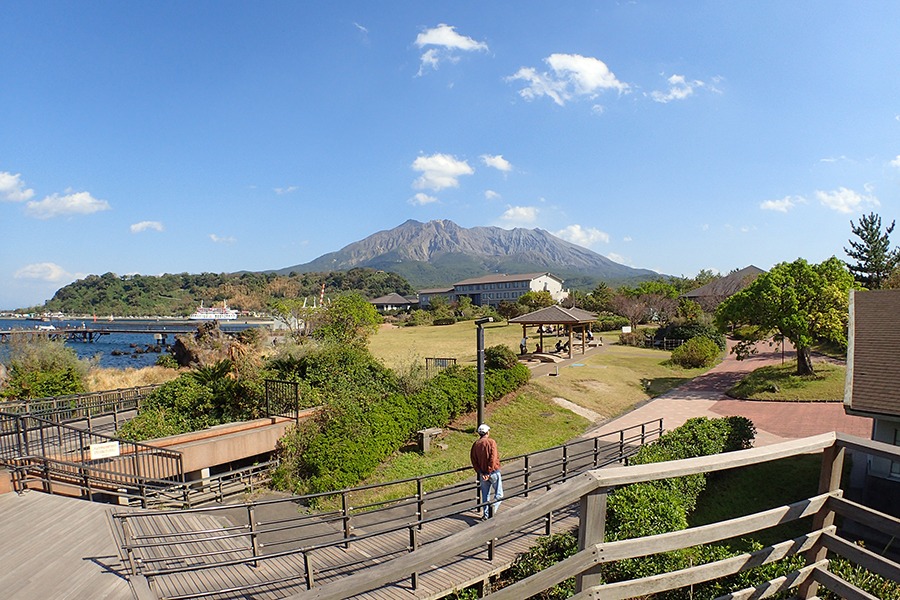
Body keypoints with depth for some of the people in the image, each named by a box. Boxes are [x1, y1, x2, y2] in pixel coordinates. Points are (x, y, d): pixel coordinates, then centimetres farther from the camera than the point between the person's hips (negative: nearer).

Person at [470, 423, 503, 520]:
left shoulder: (475, 444, 4)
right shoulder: (491, 442, -9)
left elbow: (473, 460, -1)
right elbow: (493, 458, -18)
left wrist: (481, 473, -4)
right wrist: (489, 472, -15)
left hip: (482, 473, 4)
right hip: (493, 471, -4)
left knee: (485, 494, 15)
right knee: (499, 493, 5)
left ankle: (486, 514, 17)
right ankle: (493, 506, -18)